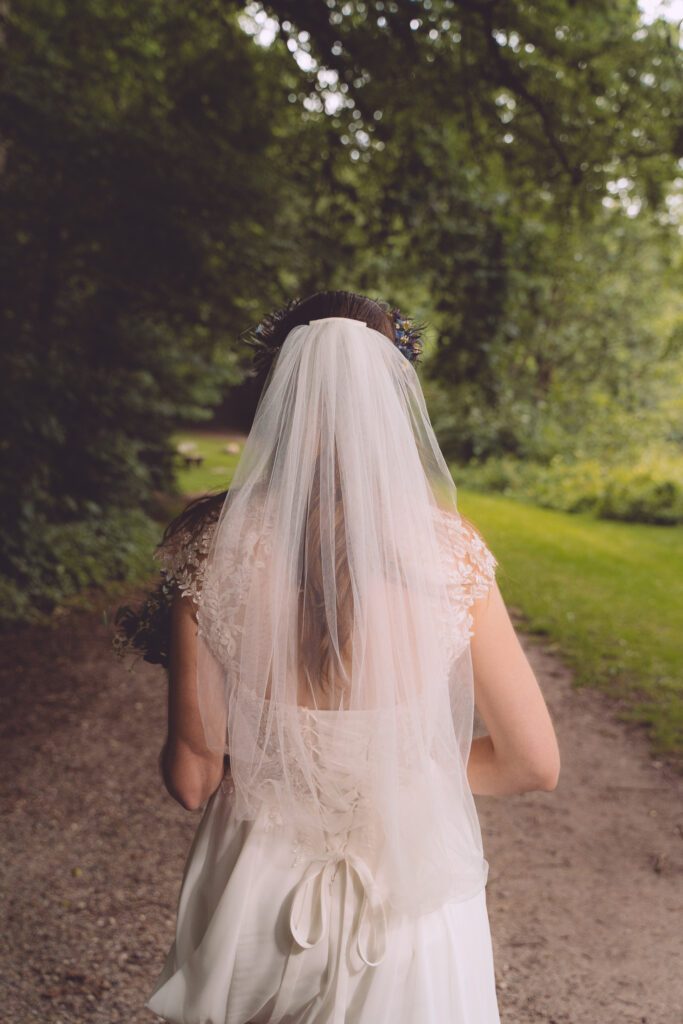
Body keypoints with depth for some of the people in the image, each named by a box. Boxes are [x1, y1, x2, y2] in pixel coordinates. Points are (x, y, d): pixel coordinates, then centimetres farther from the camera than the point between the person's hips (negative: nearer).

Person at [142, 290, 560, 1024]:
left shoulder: (211, 544, -19)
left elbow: (192, 777, -10)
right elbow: (533, 764, -11)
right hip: (412, 896, 0)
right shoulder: (449, 552, -20)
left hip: (255, 890, 1)